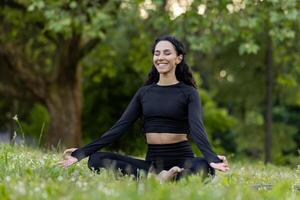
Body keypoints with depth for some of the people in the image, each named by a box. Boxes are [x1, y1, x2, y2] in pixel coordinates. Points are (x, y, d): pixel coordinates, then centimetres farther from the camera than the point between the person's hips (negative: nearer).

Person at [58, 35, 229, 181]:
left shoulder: (188, 93, 1)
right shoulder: (144, 92, 12)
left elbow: (196, 128, -16)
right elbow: (119, 127, 6)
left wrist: (212, 158, -37)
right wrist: (81, 153, -5)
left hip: (181, 161, -4)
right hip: (152, 162, 4)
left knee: (204, 167, -38)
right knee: (96, 159, -20)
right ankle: (155, 178, -32)